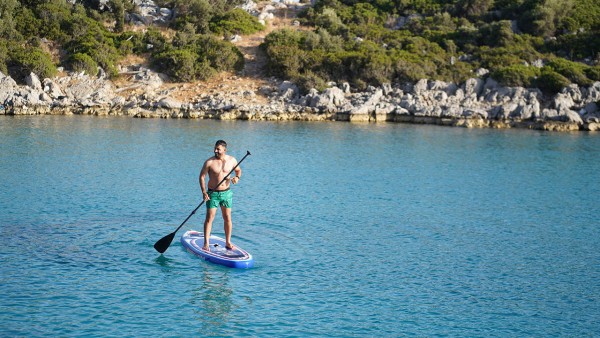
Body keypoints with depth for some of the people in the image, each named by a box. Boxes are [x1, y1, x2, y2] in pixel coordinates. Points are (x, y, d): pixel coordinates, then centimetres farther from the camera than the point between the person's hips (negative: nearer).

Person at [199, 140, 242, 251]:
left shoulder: (232, 160, -1)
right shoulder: (209, 162, -11)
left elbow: (238, 170, 16)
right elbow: (202, 176, -7)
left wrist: (237, 177, -8)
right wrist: (204, 192, -16)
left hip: (226, 193, 3)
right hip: (213, 193, -3)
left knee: (227, 218, 7)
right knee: (209, 218, -6)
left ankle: (228, 242, 19)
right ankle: (206, 243, -2)